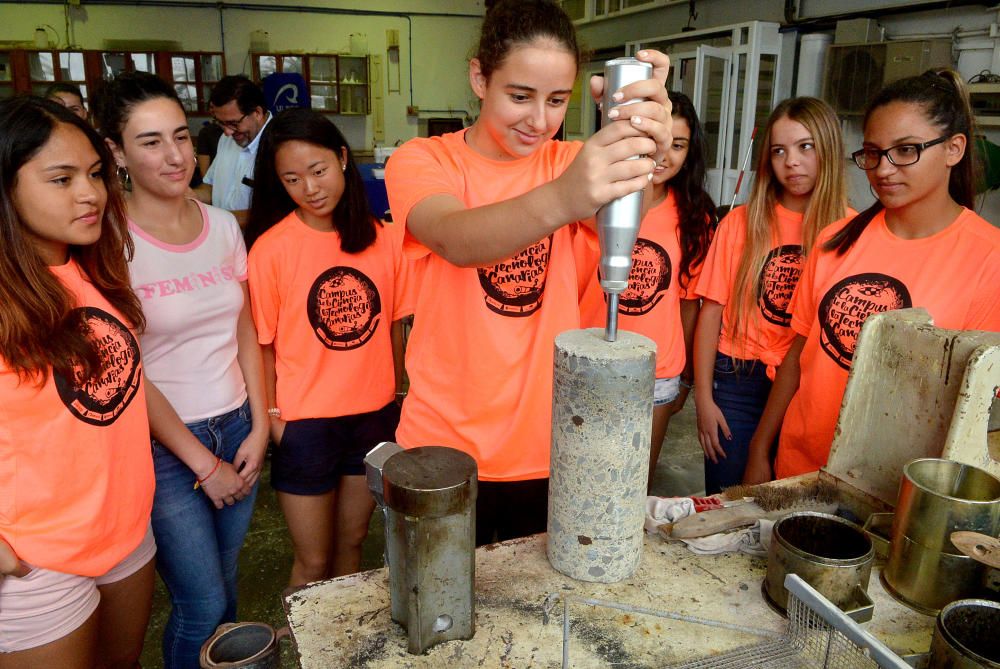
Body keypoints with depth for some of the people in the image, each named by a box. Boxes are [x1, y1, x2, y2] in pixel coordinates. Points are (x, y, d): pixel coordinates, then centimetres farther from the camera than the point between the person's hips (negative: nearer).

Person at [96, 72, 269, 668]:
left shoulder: (223, 225, 1)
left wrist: (258, 429, 0)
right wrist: (203, 463, -9)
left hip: (237, 428, 5)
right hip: (163, 441, -4)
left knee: (224, 582, 17)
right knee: (204, 607, 2)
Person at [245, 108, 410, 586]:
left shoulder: (384, 238, -3)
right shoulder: (271, 247, -11)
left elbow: (393, 325, 6)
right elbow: (262, 344, -6)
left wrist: (396, 394, 6)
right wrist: (272, 417, -11)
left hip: (374, 416, 3)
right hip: (305, 424, -3)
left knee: (351, 544, 21)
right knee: (313, 564, 11)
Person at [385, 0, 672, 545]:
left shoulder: (570, 162, 1)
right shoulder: (421, 161, -8)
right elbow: (455, 240, -30)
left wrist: (643, 152, -43)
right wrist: (559, 201, -50)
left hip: (549, 451, 2)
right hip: (446, 449, -2)